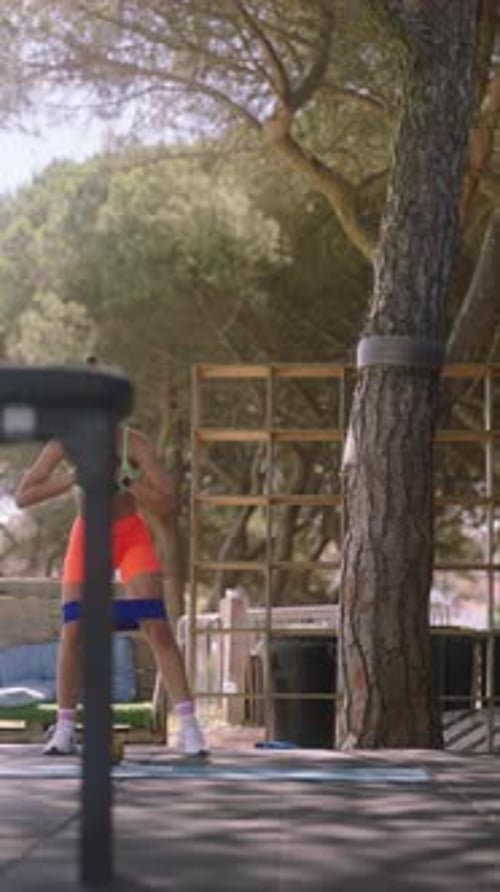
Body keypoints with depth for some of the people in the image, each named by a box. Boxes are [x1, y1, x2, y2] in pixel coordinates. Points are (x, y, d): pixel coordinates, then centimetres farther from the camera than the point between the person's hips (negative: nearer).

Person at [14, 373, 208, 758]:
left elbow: (167, 505, -23)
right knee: (73, 629, -7)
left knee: (156, 626, -14)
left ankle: (189, 724, -13)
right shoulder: (66, 443, -15)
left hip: (131, 536, -2)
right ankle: (65, 728, 4)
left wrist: (124, 482, -36)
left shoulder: (134, 443, -20)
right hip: (88, 536, 2)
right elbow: (22, 497, -17)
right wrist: (70, 479, -29)